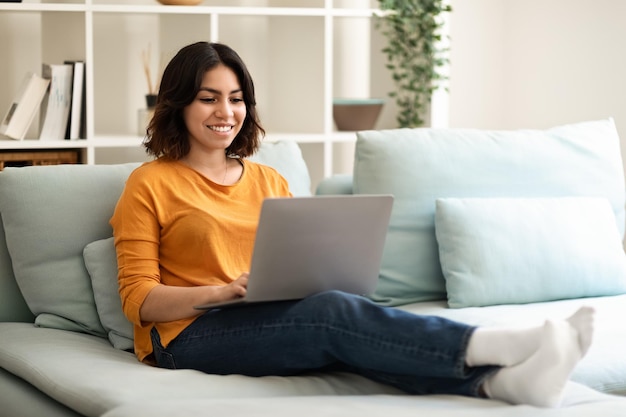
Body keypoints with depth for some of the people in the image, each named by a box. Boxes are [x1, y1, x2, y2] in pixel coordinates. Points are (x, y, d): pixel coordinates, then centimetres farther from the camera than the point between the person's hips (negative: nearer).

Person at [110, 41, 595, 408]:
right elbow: (138, 298, -2)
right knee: (333, 311, -31)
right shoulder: (150, 185, 5)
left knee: (343, 332, -30)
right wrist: (227, 291, -18)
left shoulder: (269, 181, 21)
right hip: (191, 335, -5)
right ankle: (495, 345, -46)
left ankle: (499, 380, -51)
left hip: (272, 323, 5)